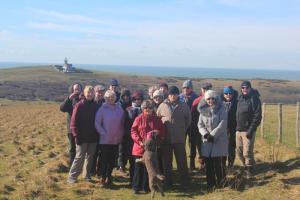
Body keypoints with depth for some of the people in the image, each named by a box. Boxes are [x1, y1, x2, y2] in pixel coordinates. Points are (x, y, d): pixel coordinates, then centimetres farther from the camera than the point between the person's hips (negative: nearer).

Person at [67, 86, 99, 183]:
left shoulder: (95, 106, 5)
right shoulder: (79, 106, -8)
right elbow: (73, 122, -9)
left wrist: (97, 134, 6)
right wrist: (76, 136, -14)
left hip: (93, 138, 4)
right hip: (82, 138, -4)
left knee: (90, 157, 11)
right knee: (79, 157, -6)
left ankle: (87, 175, 24)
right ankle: (72, 176, 4)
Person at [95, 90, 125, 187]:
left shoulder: (119, 109, 5)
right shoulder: (102, 109, -6)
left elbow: (123, 122, 10)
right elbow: (97, 123, -6)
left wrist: (121, 134, 3)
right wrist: (103, 133, -13)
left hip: (116, 139, 4)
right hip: (105, 139, -4)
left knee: (112, 160, 10)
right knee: (105, 160, 1)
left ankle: (109, 177, 24)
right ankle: (103, 178, 12)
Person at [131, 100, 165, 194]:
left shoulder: (157, 119, 7)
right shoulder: (139, 118, 1)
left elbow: (162, 131, 12)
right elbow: (133, 131, -2)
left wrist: (158, 132, -10)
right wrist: (139, 141, -14)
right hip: (140, 147, -2)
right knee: (139, 167, 1)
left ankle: (146, 187, 18)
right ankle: (136, 187, 10)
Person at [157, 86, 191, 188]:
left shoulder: (184, 106, 1)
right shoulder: (162, 106, 1)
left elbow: (188, 119, 12)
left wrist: (183, 130, 10)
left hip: (179, 138, -1)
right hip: (166, 138, 1)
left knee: (182, 160, 4)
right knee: (166, 161, 9)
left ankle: (185, 181, 15)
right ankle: (168, 181, 20)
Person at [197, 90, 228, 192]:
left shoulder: (221, 109, -1)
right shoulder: (203, 110, 9)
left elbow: (222, 124, -10)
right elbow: (200, 125, 7)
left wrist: (212, 135, -15)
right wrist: (206, 134, -11)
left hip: (220, 140, -3)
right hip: (206, 141, 3)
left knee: (219, 163, -6)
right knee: (208, 163, 2)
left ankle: (220, 183, 12)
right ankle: (210, 184, 14)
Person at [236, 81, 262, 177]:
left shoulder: (254, 99, -10)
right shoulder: (240, 98, 11)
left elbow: (257, 116, -14)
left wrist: (251, 130, -19)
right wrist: (236, 127, 11)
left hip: (248, 131, -7)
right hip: (239, 130, 7)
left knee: (247, 152, -5)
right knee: (239, 151, 11)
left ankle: (250, 170, 12)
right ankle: (245, 167, 29)